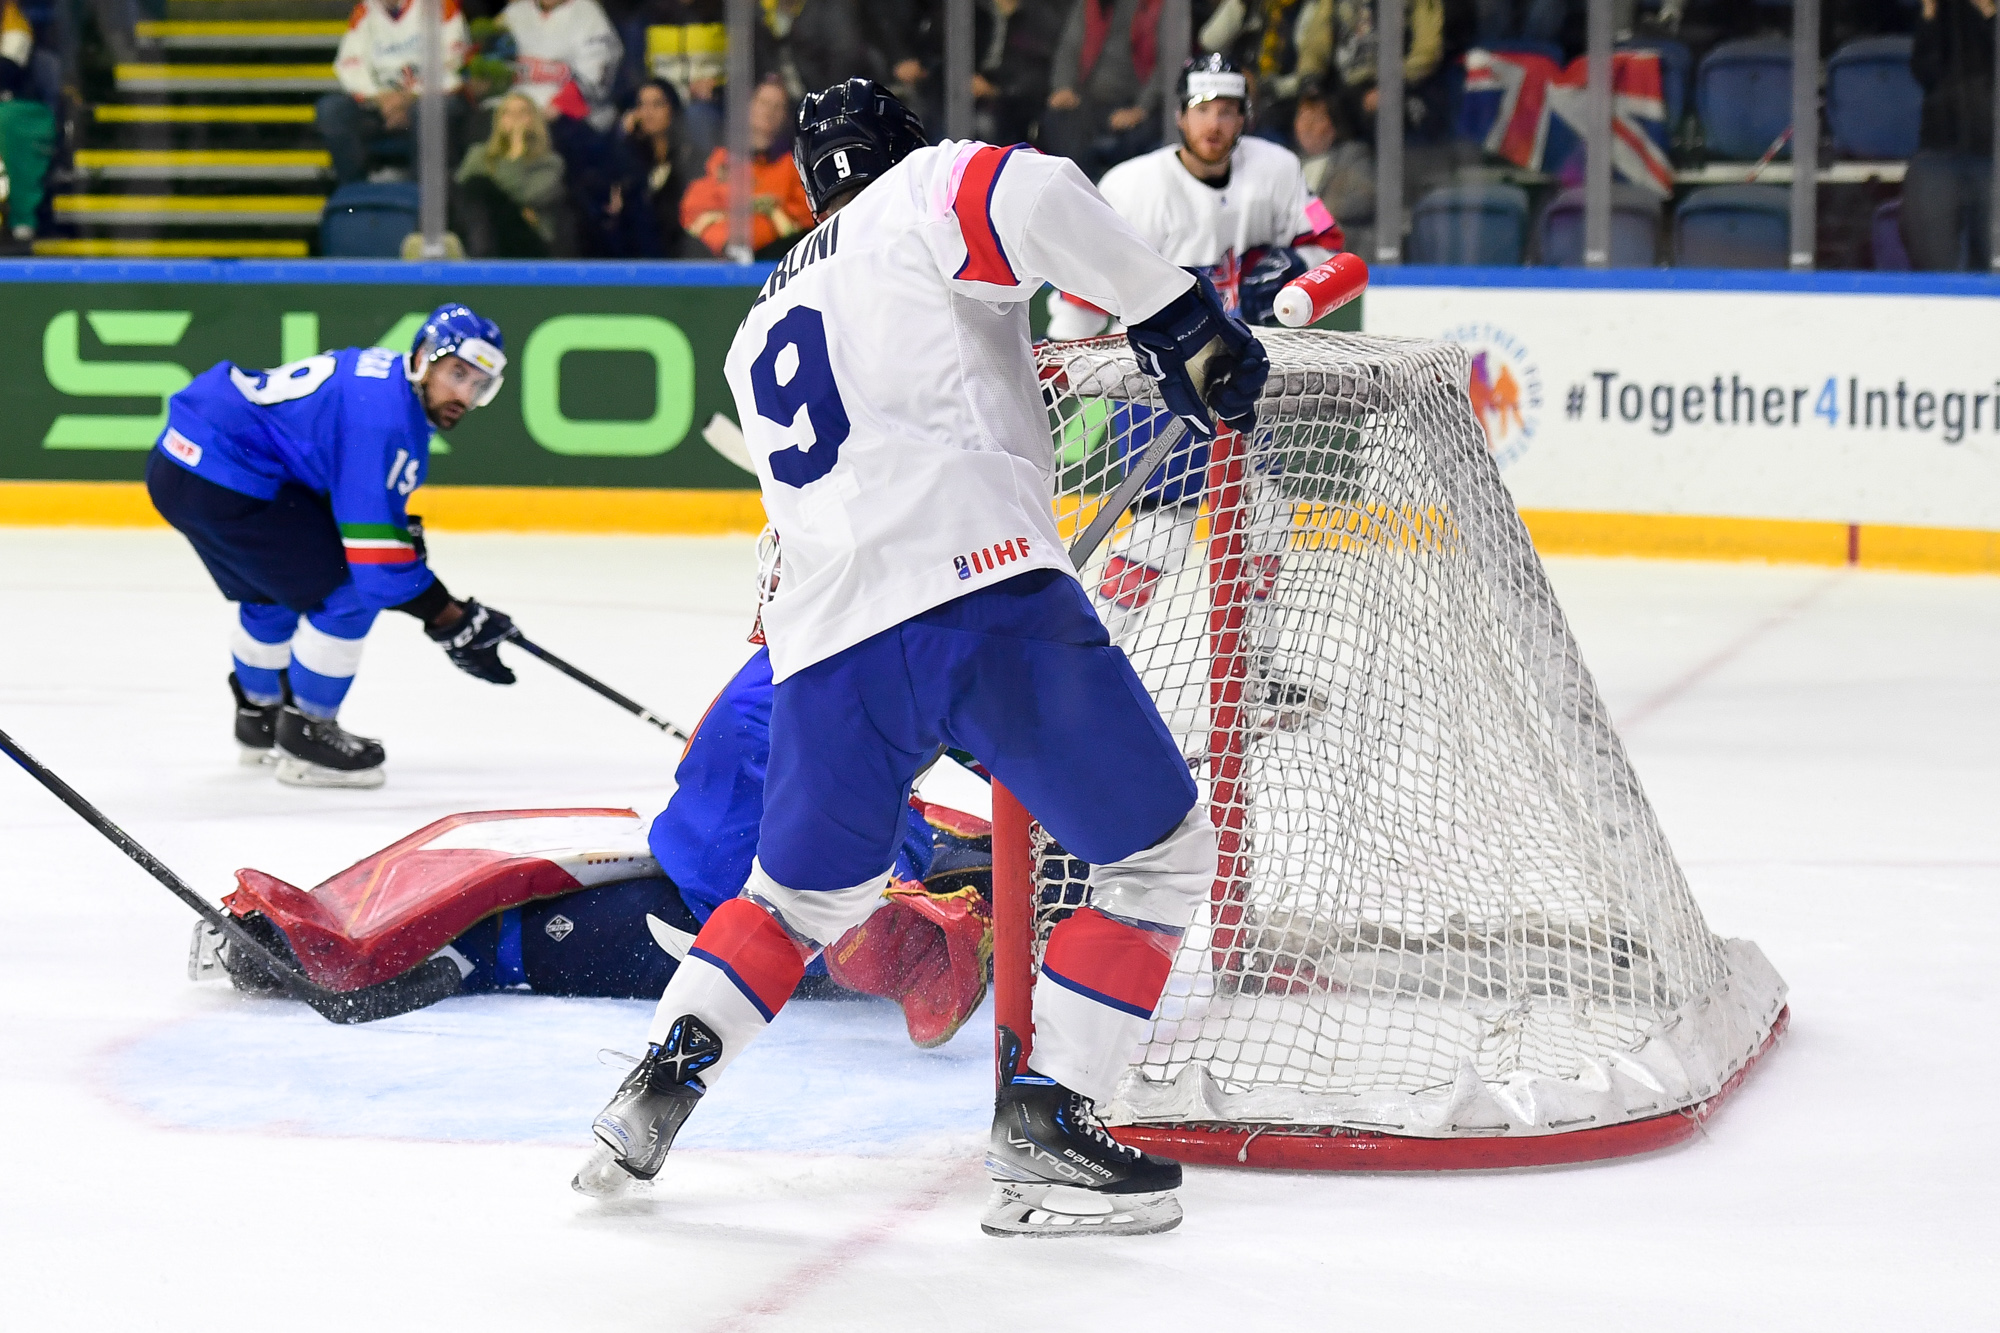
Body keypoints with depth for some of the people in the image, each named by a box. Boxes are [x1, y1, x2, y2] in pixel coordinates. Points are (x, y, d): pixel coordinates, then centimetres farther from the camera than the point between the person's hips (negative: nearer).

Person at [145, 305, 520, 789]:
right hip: (220, 483, -11)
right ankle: (303, 738, 6)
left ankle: (259, 717, 49)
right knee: (348, 590, -6)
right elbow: (376, 559, -20)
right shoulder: (384, 418, -19)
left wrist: (402, 530, 14)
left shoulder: (382, 376, 12)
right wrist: (454, 623, -14)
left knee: (274, 590, 30)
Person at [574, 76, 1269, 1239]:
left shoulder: (760, 333, 31)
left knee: (803, 894, 29)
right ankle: (1043, 1128, -3)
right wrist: (1178, 316, -8)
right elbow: (1028, 198, -13)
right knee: (1161, 854, 7)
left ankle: (663, 1079, 13)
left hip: (830, 641, 6)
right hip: (984, 587, -6)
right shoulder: (927, 194, 11)